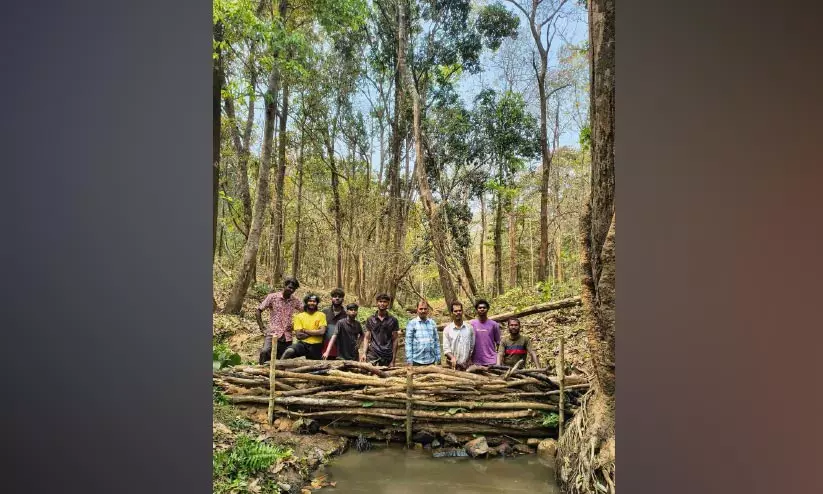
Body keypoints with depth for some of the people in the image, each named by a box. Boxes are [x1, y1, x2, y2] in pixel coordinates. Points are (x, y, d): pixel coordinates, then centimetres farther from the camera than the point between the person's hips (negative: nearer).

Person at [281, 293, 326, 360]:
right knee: (289, 351, -30)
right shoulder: (299, 316, 3)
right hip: (302, 343, -1)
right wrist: (315, 333, -9)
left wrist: (304, 330, -7)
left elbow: (322, 332, -11)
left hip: (316, 346, 1)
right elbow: (298, 335, -6)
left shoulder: (321, 315, 3)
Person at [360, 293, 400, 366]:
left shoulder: (393, 320, 5)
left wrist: (393, 360, 1)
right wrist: (364, 353, -8)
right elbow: (367, 338, 8)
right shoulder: (370, 320, 8)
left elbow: (394, 340, 5)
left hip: (387, 357, 0)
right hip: (372, 356, 0)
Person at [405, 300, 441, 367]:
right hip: (417, 361, -3)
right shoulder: (412, 323, -1)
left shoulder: (432, 323, 9)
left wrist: (438, 359, 8)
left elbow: (436, 341, 12)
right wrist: (409, 361, -8)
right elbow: (408, 343, -3)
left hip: (431, 361, 3)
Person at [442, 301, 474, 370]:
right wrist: (452, 357, -19)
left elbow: (472, 347, 10)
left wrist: (469, 360, 6)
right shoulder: (447, 329, 1)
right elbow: (446, 348, -2)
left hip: (466, 365, 1)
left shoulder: (469, 328, 5)